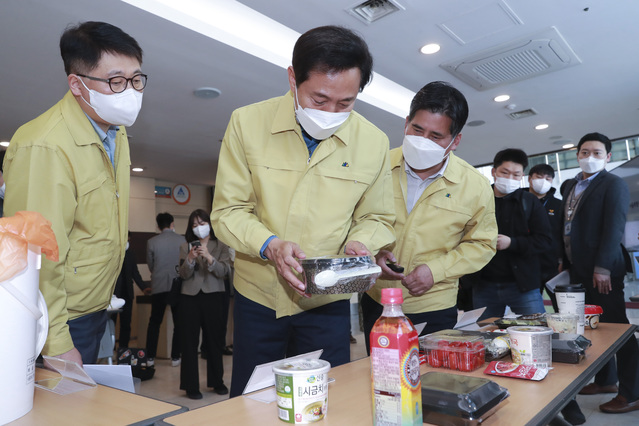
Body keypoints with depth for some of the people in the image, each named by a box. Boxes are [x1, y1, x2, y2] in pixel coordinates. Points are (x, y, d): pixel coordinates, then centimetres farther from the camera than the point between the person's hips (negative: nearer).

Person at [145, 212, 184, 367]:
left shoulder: (151, 242, -3)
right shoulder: (182, 240, -5)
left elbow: (150, 265, 7)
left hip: (159, 286, 1)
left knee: (154, 322, 13)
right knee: (178, 322, 8)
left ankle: (150, 357, 15)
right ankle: (175, 357, 10)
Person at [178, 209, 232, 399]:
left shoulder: (221, 246, 6)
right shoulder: (185, 247, 8)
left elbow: (224, 272, -7)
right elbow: (183, 275, 0)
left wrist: (209, 257, -21)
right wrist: (190, 259, -19)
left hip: (214, 297, 0)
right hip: (190, 297, 1)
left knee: (215, 341, 6)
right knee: (189, 342, 2)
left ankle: (217, 382, 22)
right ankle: (191, 386, 12)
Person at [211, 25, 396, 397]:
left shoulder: (374, 142, -7)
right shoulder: (247, 123, -11)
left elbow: (377, 219, 4)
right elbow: (228, 211, -8)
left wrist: (360, 243, -17)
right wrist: (269, 245, -25)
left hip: (329, 301, 1)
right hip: (258, 296, 0)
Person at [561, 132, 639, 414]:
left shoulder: (613, 184, -8)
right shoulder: (570, 186, 15)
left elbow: (614, 229, -17)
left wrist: (602, 267, -22)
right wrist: (565, 260, 13)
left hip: (603, 271, -8)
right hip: (578, 270, 8)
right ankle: (605, 380, 31)